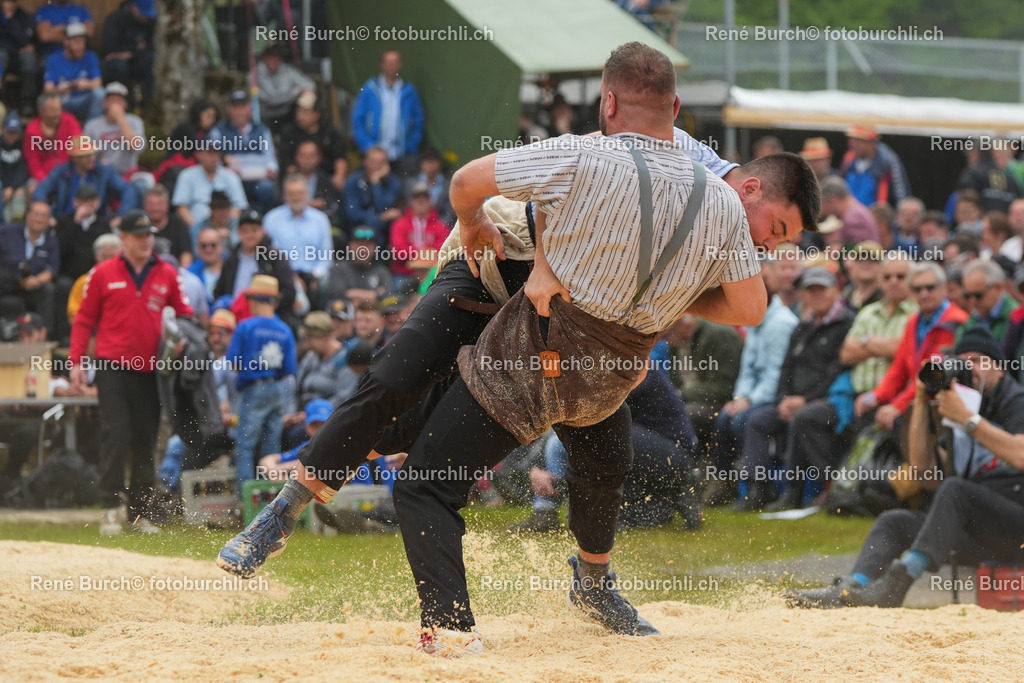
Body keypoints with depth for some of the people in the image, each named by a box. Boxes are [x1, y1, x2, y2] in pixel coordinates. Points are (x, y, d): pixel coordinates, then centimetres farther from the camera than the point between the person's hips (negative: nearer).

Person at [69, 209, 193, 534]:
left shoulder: (168, 275, 9)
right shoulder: (103, 274, 3)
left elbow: (184, 313, 15)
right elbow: (84, 320, 6)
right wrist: (76, 361, -2)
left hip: (151, 370, 3)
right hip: (113, 368, -3)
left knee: (146, 441, 5)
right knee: (115, 435, -11)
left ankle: (140, 513, 11)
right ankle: (110, 510, -9)